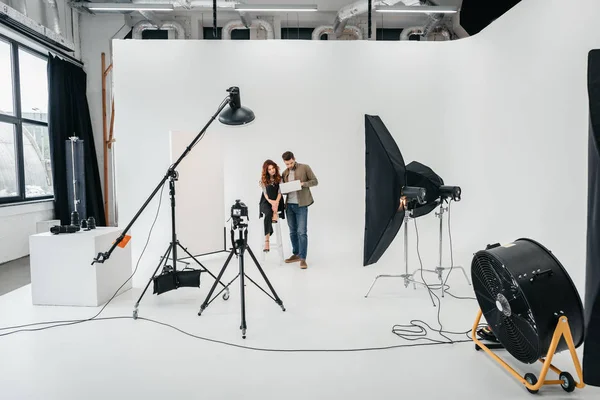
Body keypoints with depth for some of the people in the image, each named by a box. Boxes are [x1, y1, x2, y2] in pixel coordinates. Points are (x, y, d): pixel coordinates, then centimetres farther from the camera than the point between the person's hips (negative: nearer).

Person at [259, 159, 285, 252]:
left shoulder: (279, 178, 3)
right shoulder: (263, 180, 3)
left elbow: (280, 192, -4)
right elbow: (265, 193, -4)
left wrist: (276, 202, -21)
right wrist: (271, 202, -21)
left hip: (277, 201, 2)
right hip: (266, 202, -1)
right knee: (268, 214, -32)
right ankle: (267, 241, -35)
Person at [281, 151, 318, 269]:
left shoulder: (305, 167, -2)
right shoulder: (285, 173, 12)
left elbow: (315, 181, -3)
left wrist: (303, 183, -18)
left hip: (301, 205, -5)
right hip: (289, 205, 5)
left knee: (302, 232, -8)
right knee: (293, 232, 12)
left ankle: (303, 258, -2)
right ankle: (296, 254, 25)